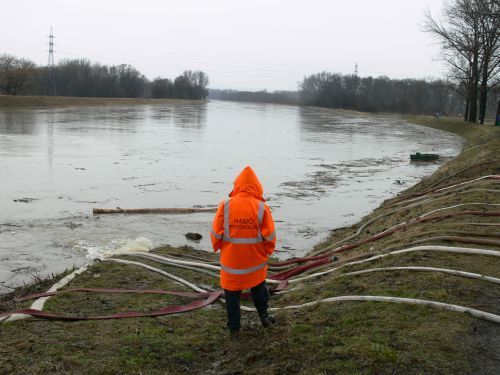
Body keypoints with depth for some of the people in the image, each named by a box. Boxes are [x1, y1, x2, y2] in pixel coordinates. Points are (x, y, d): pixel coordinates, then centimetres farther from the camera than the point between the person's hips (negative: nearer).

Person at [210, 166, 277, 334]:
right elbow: (270, 236, -9)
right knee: (258, 287, 25)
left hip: (231, 259, -1)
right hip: (256, 260, 1)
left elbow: (216, 233, -9)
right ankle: (264, 315, 32)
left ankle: (233, 326, 24)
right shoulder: (261, 207, -12)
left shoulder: (225, 205, -12)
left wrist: (217, 248, 12)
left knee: (232, 292, 15)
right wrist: (267, 252, 11)